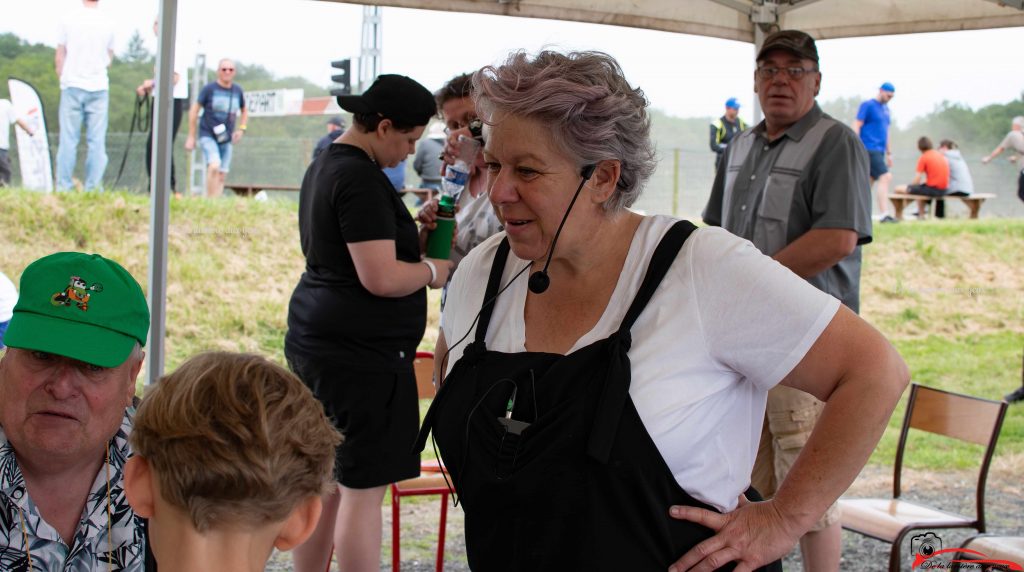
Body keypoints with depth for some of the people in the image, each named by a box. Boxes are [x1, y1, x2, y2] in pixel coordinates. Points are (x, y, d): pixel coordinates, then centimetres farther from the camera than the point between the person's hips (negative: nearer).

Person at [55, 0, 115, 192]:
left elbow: (59, 58, 3)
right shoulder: (108, 22, 2)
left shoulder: (68, 18, -1)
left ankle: (63, 186, -1)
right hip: (99, 88, 1)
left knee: (68, 139, 1)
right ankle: (93, 187, -1)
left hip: (72, 85, 0)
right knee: (97, 141, 2)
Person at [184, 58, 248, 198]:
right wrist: (191, 137, -1)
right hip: (208, 135, -5)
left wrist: (241, 129, 6)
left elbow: (244, 111, 23)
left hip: (226, 139, 5)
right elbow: (194, 110, 0)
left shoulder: (238, 90, 6)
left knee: (221, 175, 5)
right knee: (214, 166, -26)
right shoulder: (209, 89, -5)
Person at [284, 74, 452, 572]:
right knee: (364, 488, -3)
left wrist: (413, 236, 14)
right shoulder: (362, 179, -17)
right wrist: (433, 270, -5)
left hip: (315, 343, 10)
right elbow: (381, 278, -22)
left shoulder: (324, 166, 14)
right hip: (362, 349, -10)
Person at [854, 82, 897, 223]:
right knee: (885, 177, -17)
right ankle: (884, 214, -19)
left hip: (879, 151, 8)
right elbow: (856, 126, -9)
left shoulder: (885, 109, 18)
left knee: (870, 182, 8)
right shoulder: (867, 105, -5)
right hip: (870, 150, -8)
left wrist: (888, 153, 24)